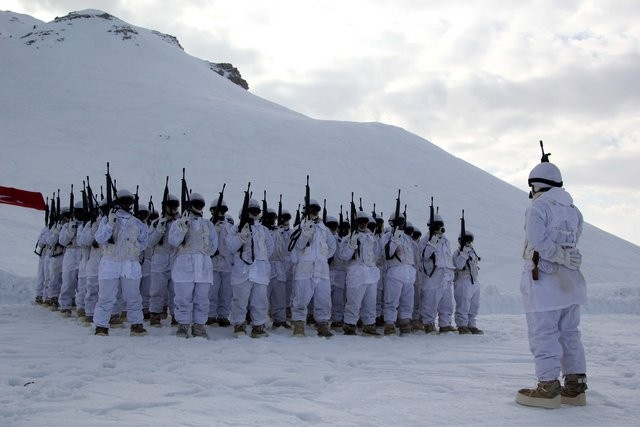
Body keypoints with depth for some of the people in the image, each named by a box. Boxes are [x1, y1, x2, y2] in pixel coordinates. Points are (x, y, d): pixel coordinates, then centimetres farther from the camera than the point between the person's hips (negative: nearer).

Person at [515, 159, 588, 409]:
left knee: (543, 334, -4)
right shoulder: (573, 210, 13)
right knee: (569, 334, 13)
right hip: (570, 281, 8)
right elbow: (573, 242, 12)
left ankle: (548, 388, -4)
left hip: (544, 280, -8)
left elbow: (539, 242, -19)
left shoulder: (538, 207, -10)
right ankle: (575, 386, 16)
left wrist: (564, 258, -13)